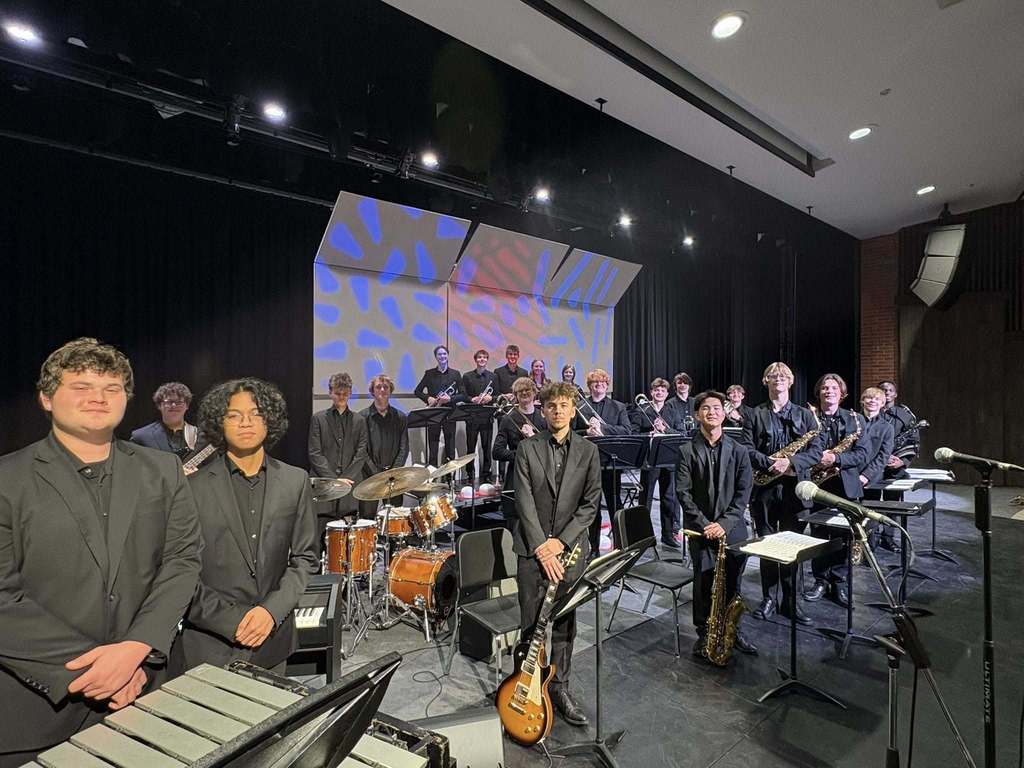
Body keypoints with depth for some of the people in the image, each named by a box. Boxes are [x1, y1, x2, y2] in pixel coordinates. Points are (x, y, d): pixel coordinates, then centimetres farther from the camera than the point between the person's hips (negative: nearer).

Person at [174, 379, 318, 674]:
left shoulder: (295, 481, -1)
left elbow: (305, 558, 2)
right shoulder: (194, 487, -8)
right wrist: (232, 620, -12)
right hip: (210, 645, -2)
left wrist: (272, 610, -10)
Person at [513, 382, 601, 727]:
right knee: (530, 623, 6)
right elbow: (524, 501, -6)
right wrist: (541, 546, -13)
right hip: (533, 548, -1)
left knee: (565, 622, 11)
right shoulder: (527, 448, -1)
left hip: (570, 547, 1)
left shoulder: (588, 450, 3)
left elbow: (591, 502, -1)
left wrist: (561, 540, -9)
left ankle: (559, 686, 29)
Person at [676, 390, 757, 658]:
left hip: (732, 526, 2)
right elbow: (683, 492, -5)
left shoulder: (738, 451, 3)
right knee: (704, 581, -1)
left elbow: (744, 492, -1)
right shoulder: (687, 451, -1)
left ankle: (732, 628, 30)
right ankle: (704, 633, 18)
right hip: (700, 528, -1)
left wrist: (724, 523, -11)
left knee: (732, 582, 8)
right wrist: (705, 524, -12)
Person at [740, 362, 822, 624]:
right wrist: (771, 463, -17)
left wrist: (791, 462, -16)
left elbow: (816, 451, 0)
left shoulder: (805, 415, 8)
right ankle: (767, 598, 20)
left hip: (794, 488, 1)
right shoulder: (756, 414, 5)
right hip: (764, 488, -1)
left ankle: (790, 600, 20)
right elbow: (746, 449, -3)